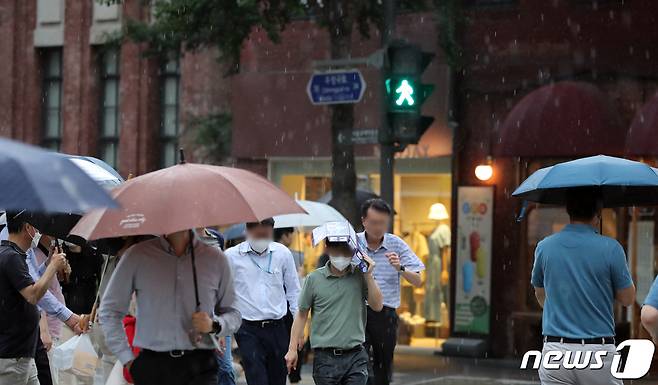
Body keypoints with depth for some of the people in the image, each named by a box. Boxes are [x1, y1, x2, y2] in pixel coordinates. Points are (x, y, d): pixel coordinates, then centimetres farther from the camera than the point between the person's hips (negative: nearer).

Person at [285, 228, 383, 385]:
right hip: (325, 358, 0)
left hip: (355, 356, 0)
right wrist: (292, 349, 4)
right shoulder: (314, 279, 1)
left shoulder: (360, 276, 4)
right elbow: (302, 314, 6)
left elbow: (377, 306, 0)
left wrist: (368, 276, -9)